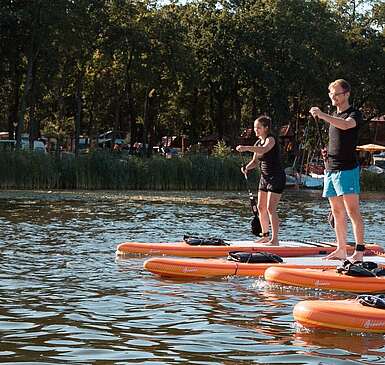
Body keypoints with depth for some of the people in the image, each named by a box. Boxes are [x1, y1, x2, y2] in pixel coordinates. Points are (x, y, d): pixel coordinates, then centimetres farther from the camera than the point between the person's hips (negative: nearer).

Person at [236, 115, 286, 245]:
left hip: (276, 177, -9)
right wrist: (246, 168, -7)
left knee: (270, 208, -13)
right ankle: (265, 235, 22)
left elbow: (264, 150, -35)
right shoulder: (258, 143, 11)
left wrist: (246, 148, -43)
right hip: (264, 177, 9)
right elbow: (255, 161, 13)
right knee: (261, 207, 10)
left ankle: (275, 239, -12)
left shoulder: (271, 139, -14)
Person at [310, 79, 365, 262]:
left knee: (352, 210, -12)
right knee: (337, 212, 9)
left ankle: (359, 250, -14)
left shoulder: (355, 114, -5)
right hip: (331, 168, 8)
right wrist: (327, 153, 9)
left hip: (347, 168, -8)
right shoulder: (334, 115, 20)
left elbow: (345, 125, -29)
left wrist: (322, 116, -36)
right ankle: (341, 250, 13)